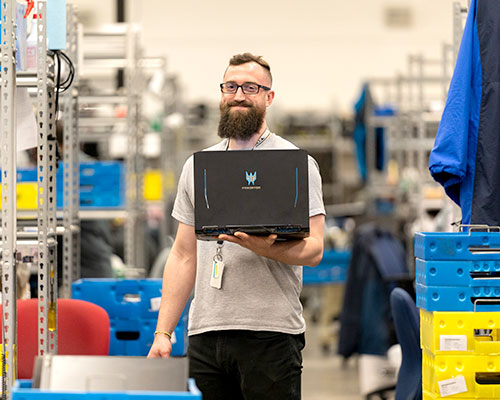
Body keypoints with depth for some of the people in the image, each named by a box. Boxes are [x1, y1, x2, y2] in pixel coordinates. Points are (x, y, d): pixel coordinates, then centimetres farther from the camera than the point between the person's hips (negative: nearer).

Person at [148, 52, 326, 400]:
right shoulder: (197, 166, 16)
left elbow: (313, 249, -6)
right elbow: (183, 256, 17)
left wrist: (264, 247, -27)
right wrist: (163, 333, 9)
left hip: (271, 332, -4)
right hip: (205, 332, 4)